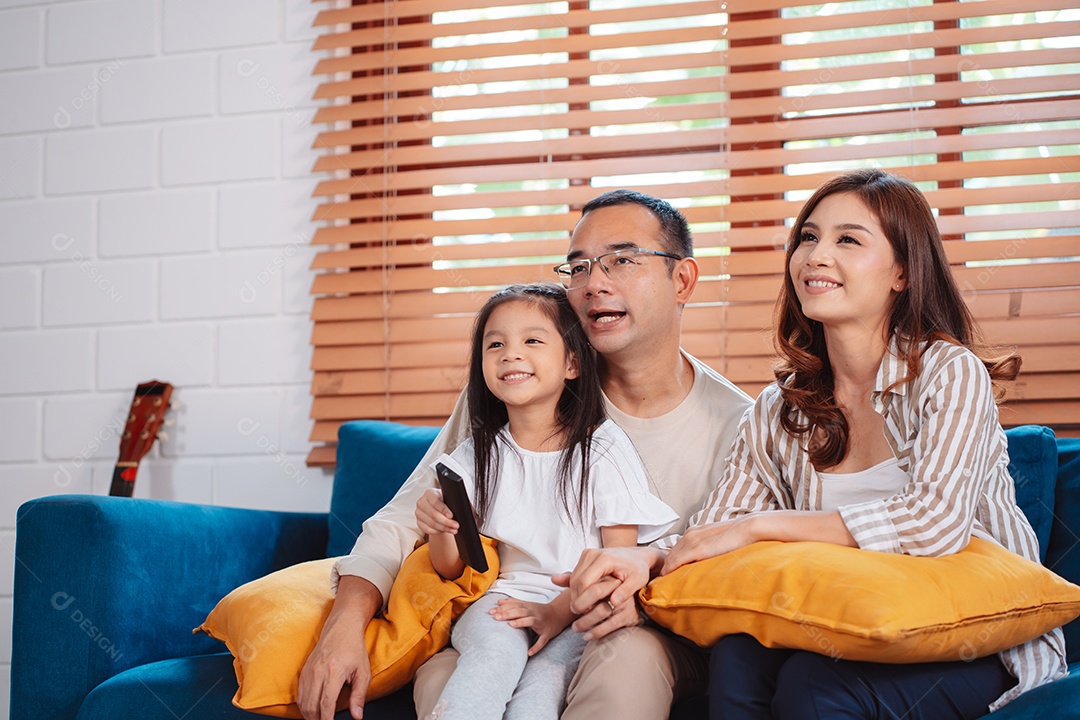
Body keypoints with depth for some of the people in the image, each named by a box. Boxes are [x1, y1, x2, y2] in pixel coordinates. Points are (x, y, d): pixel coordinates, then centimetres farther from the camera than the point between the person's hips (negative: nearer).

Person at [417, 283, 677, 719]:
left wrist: (557, 612, -20)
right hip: (505, 598, 2)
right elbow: (452, 569, 11)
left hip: (581, 608, -2)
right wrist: (440, 529, -13)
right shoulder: (477, 456, 9)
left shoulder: (603, 447, 0)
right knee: (495, 651, -32)